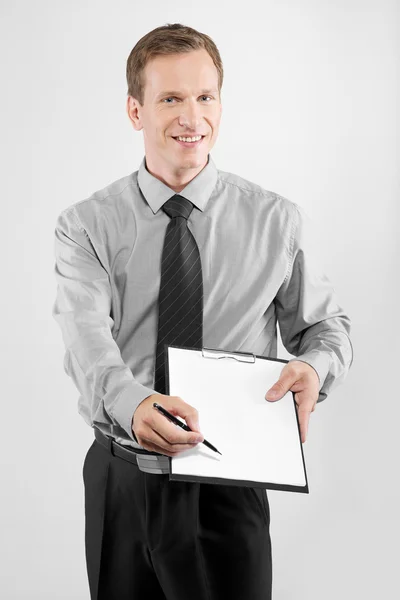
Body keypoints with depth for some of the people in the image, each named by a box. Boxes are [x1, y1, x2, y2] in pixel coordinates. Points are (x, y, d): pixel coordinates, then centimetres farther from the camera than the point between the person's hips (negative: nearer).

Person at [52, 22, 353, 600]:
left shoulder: (279, 222, -1)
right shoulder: (86, 226, -3)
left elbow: (326, 324, 9)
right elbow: (87, 336, -19)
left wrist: (314, 367, -16)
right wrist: (132, 403, -40)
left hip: (228, 491, 0)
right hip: (121, 483, 1)